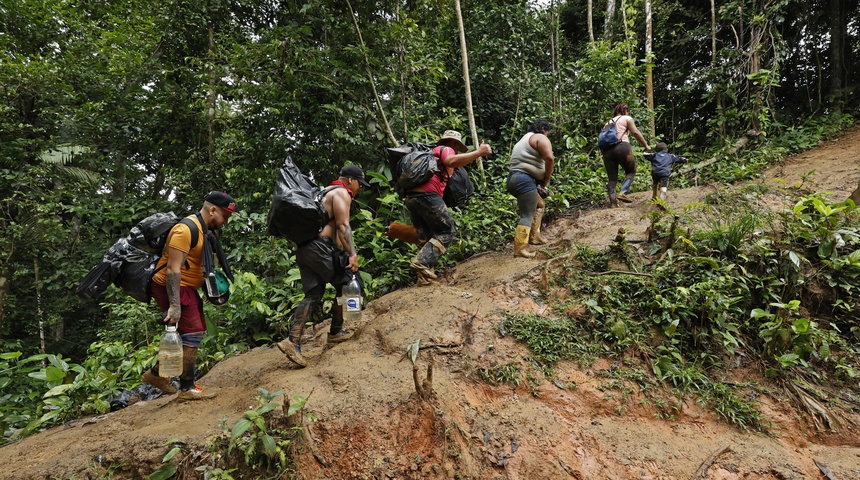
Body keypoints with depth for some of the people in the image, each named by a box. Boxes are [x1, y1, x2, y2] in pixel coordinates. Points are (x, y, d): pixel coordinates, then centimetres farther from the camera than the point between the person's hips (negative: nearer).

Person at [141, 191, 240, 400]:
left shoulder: (203, 230, 10)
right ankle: (187, 388, 2)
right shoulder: (186, 229, -21)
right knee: (193, 333, -9)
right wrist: (175, 305, -30)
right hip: (171, 287, -10)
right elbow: (173, 269, -26)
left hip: (186, 288, 10)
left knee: (195, 332, 14)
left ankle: (156, 373, 28)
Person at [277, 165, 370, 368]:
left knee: (313, 295, 6)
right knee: (346, 283, 7)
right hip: (320, 246, -9)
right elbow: (343, 226, -13)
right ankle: (336, 331, 15)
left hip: (304, 248, 9)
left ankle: (293, 341, -4)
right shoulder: (342, 193, -1)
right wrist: (352, 254, -18)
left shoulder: (326, 192, 28)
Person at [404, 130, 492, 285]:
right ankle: (422, 262, -16)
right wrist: (479, 152, -16)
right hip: (427, 195, -9)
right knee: (446, 232, 0)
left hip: (410, 196, 9)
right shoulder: (445, 149, 7)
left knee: (425, 237, 13)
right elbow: (452, 161, -17)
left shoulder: (432, 153, 34)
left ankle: (424, 276, 6)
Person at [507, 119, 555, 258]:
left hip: (515, 178, 10)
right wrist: (546, 180, -4)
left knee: (539, 205, 26)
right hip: (525, 180, -10)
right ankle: (519, 249, -15)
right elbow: (549, 158, -16)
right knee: (527, 216, -11)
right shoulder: (540, 138, 0)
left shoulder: (522, 141, 30)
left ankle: (534, 236, 23)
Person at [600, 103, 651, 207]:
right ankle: (623, 193, -13)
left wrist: (603, 153, 20)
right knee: (631, 171, 9)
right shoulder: (627, 118, 13)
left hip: (606, 150, 5)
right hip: (621, 147, -5)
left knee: (612, 178, 7)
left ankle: (613, 202, -1)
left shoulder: (608, 123, 28)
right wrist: (646, 145, 5)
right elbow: (635, 132, 1)